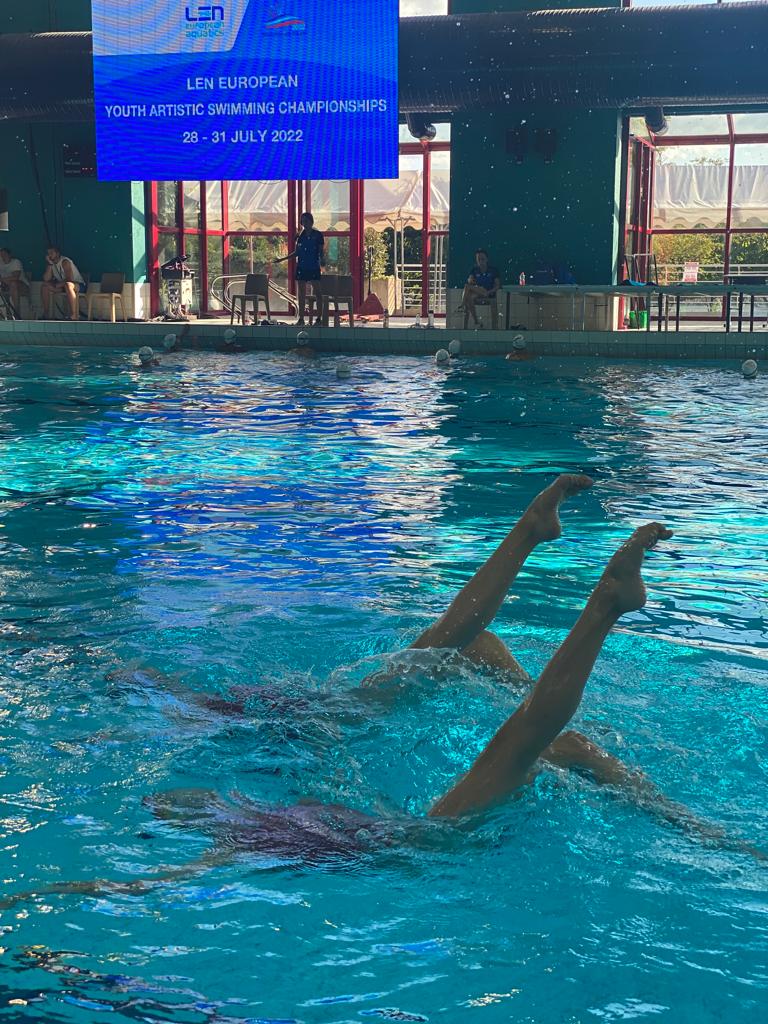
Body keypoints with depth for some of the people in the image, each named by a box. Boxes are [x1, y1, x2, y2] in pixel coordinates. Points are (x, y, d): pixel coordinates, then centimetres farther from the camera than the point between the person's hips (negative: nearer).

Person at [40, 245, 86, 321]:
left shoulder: (65, 262, -20)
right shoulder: (51, 263, 2)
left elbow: (69, 279, -27)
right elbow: (46, 279, -8)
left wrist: (57, 285, -19)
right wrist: (49, 265, -16)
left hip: (79, 284, -8)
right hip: (63, 285, 8)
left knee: (68, 285, -41)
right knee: (45, 286, -6)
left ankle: (73, 315, -44)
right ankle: (46, 313, -4)